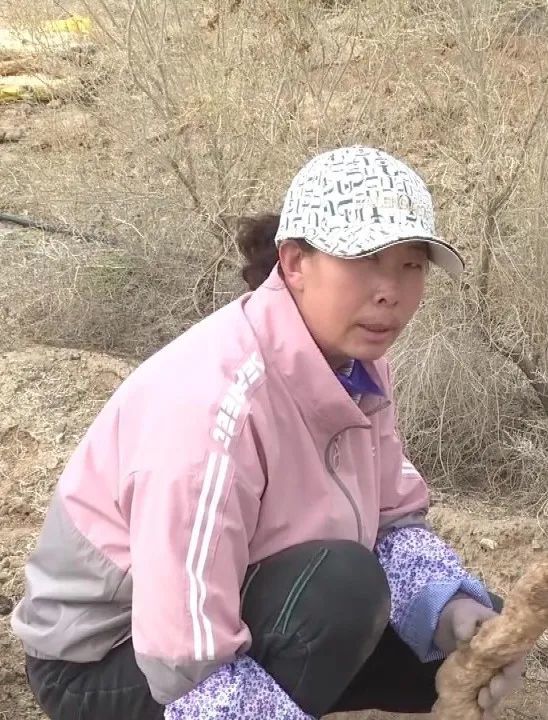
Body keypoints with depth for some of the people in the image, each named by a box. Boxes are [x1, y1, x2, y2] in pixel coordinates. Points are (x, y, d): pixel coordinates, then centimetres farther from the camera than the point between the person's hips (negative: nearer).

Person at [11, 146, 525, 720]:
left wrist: (456, 613, -21)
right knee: (342, 584, -30)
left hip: (244, 615, 8)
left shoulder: (352, 359, -8)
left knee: (463, 641, 1)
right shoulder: (217, 400, -33)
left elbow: (393, 519, -2)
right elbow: (190, 667, -32)